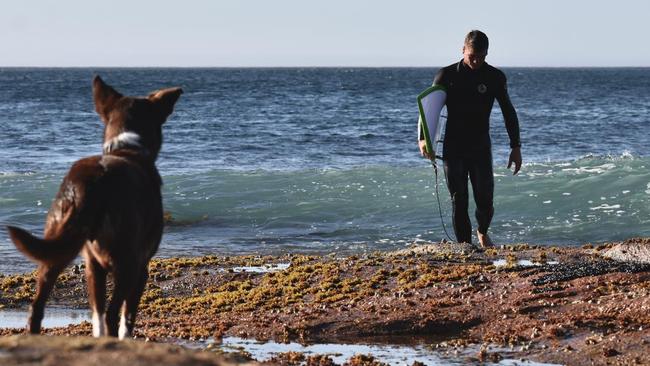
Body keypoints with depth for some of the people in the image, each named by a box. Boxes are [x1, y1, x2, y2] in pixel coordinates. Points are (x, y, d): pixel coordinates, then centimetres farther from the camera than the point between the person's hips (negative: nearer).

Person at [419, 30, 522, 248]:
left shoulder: (495, 77, 1)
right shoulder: (447, 75, -3)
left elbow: (509, 113, 7)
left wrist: (516, 147, 3)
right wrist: (423, 139, -14)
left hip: (481, 148, 1)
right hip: (453, 148, -1)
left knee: (485, 200, -2)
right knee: (459, 201, -2)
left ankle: (483, 232, 28)